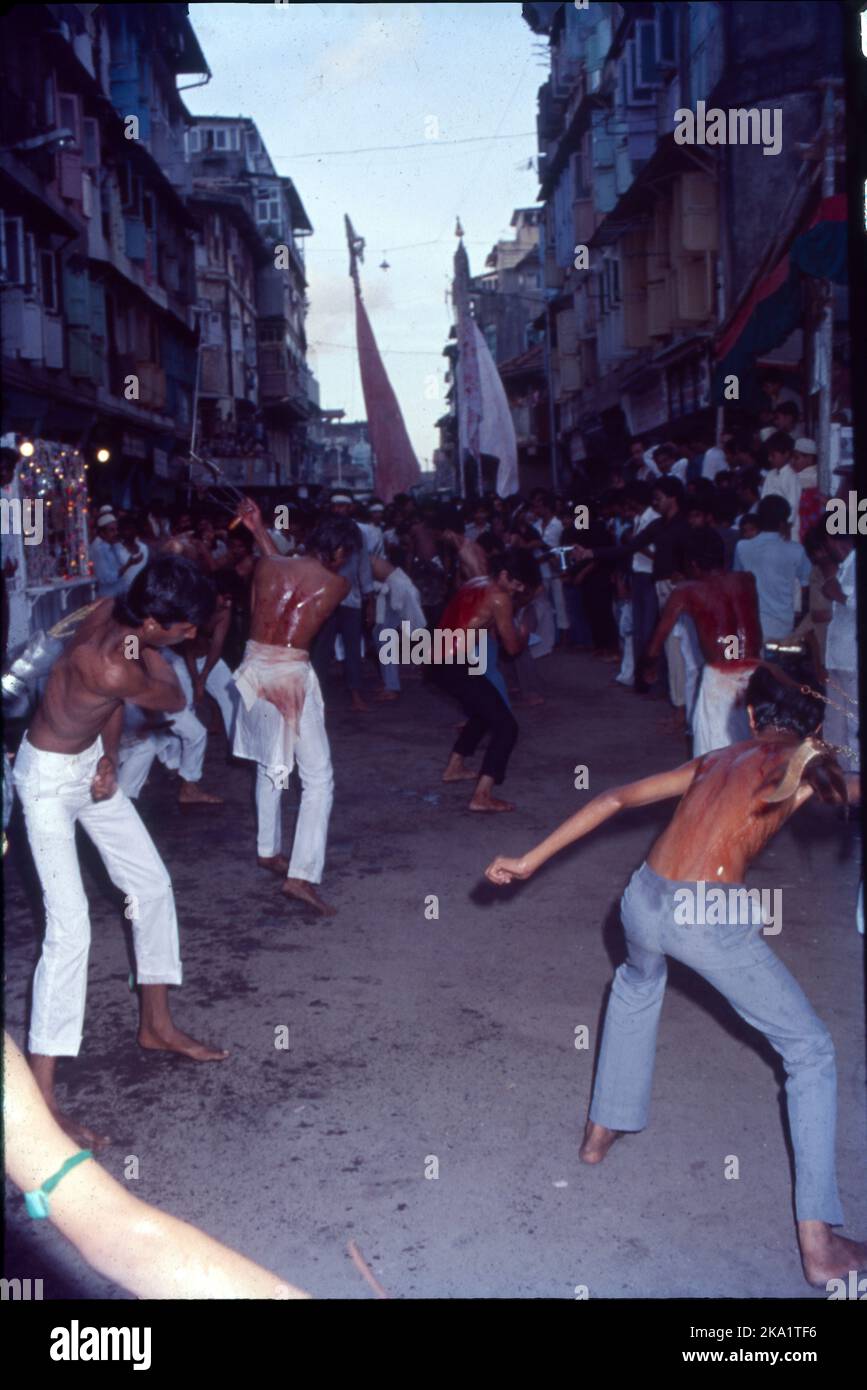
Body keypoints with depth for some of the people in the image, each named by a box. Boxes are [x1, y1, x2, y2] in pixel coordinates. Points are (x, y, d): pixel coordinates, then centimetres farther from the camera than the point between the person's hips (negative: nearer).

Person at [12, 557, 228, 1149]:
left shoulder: (114, 612, -12)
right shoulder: (110, 666, -37)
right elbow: (175, 700, -17)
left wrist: (111, 757, -5)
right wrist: (147, 649, -17)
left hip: (90, 763, 9)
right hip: (50, 778, -9)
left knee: (152, 884, 15)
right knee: (71, 927, -15)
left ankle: (158, 1025, 33)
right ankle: (42, 1098, -9)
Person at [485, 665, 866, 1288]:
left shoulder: (715, 760, 22)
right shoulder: (808, 763, 11)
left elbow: (615, 799, 19)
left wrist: (531, 861, 19)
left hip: (644, 903, 5)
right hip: (710, 918, -5)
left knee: (638, 982, 40)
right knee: (811, 1051, 12)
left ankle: (604, 1129, 46)